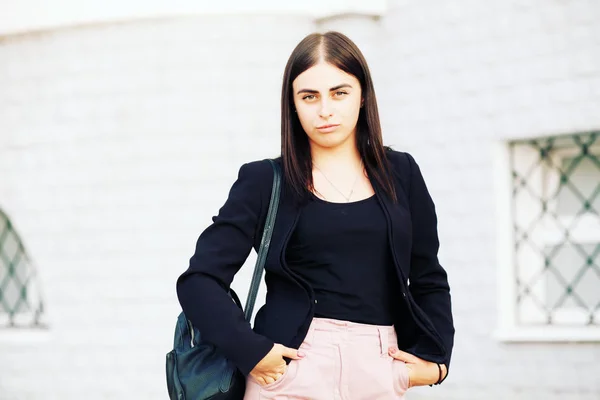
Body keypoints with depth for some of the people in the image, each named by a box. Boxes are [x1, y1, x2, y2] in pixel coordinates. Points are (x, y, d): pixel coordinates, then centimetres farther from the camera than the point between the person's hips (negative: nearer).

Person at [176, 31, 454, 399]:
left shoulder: (400, 174, 11)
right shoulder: (264, 181, 3)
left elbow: (428, 279, 16)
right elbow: (200, 280, -2)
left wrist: (434, 359, 3)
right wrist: (252, 351, -13)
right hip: (293, 368, -2)